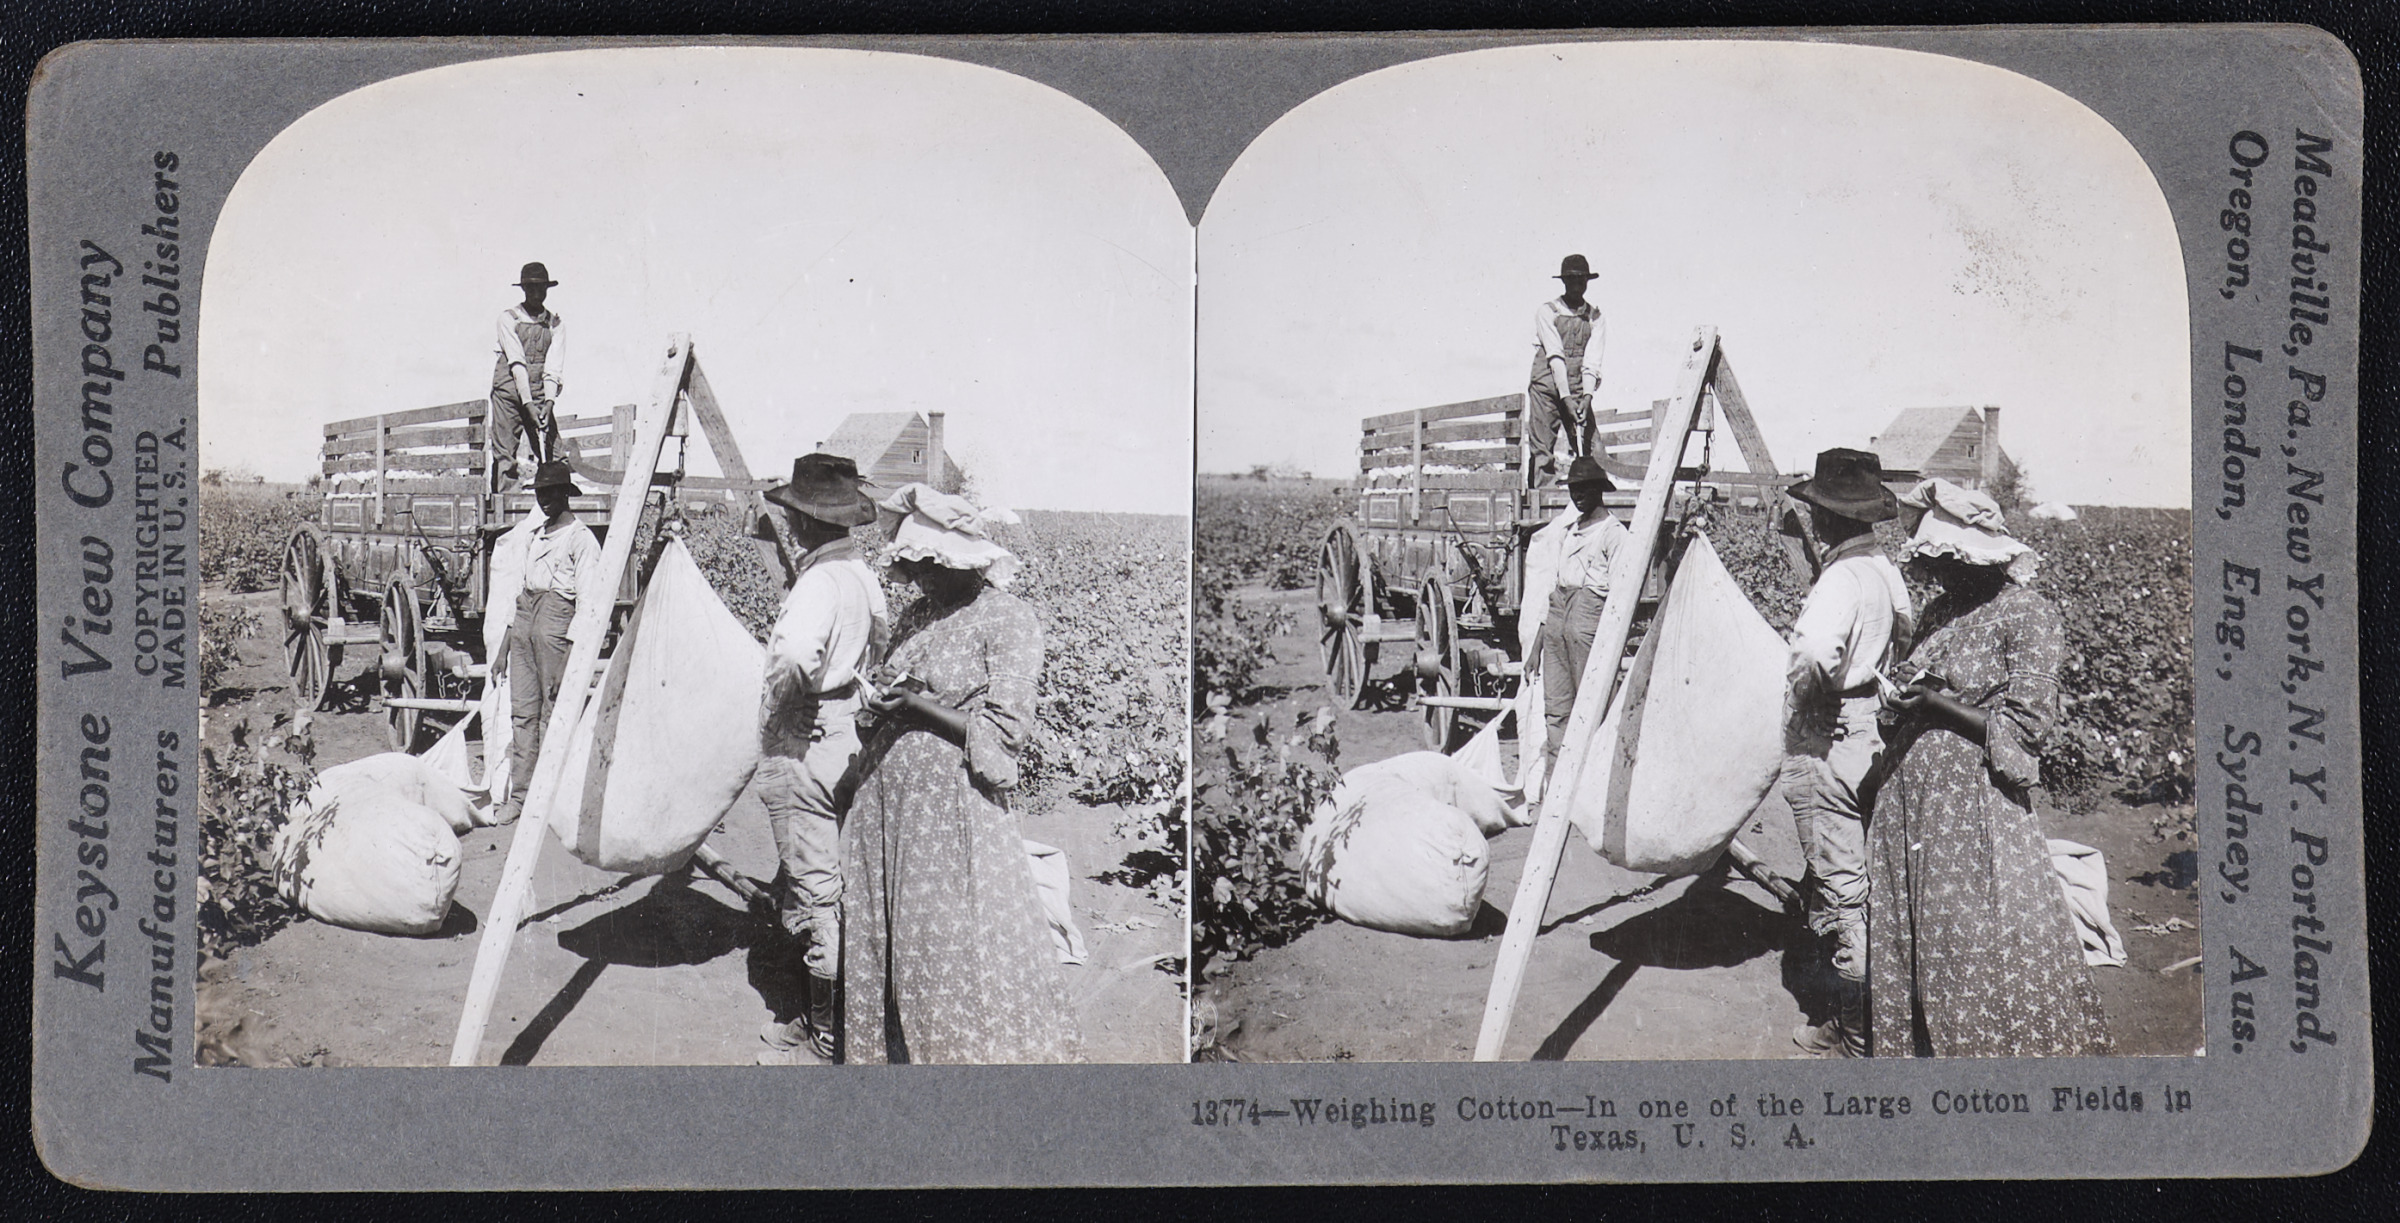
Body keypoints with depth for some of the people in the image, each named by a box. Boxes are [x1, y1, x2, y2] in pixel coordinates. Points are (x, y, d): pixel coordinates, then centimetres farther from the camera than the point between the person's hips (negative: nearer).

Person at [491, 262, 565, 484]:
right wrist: (528, 403, -18)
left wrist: (549, 401, -16)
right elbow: (516, 362, -8)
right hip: (510, 388, -2)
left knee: (551, 454, -8)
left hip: (540, 392, 2)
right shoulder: (508, 318, 1)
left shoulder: (554, 322, 8)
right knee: (505, 453, -6)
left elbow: (553, 365, -1)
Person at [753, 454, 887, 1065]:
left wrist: (769, 714, -19)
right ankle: (822, 1012, 27)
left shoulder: (818, 582, -21)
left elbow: (794, 660, -37)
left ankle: (828, 1035, 4)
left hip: (802, 743, -9)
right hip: (844, 732, 9)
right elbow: (881, 635, 25)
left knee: (814, 885, -2)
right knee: (822, 881, 18)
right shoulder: (861, 571, 8)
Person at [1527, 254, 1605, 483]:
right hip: (1547, 386, -2)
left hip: (1578, 389, 2)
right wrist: (1566, 397, -18)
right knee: (1542, 449, -7)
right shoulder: (1546, 311, 1)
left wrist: (1587, 397, -17)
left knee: (1588, 451, -7)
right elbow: (1555, 357, -9)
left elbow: (1592, 361, -2)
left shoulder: (1594, 316, 8)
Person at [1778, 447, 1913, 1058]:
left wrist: (1796, 694, -19)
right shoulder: (1885, 569, 7)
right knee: (1858, 877, 18)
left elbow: (1814, 655, -37)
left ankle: (1855, 1033, 3)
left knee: (1839, 886, -2)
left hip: (1827, 741, -9)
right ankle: (1869, 1012, 27)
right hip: (1873, 730, 9)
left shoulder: (1840, 578, -21)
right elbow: (1906, 634, 23)